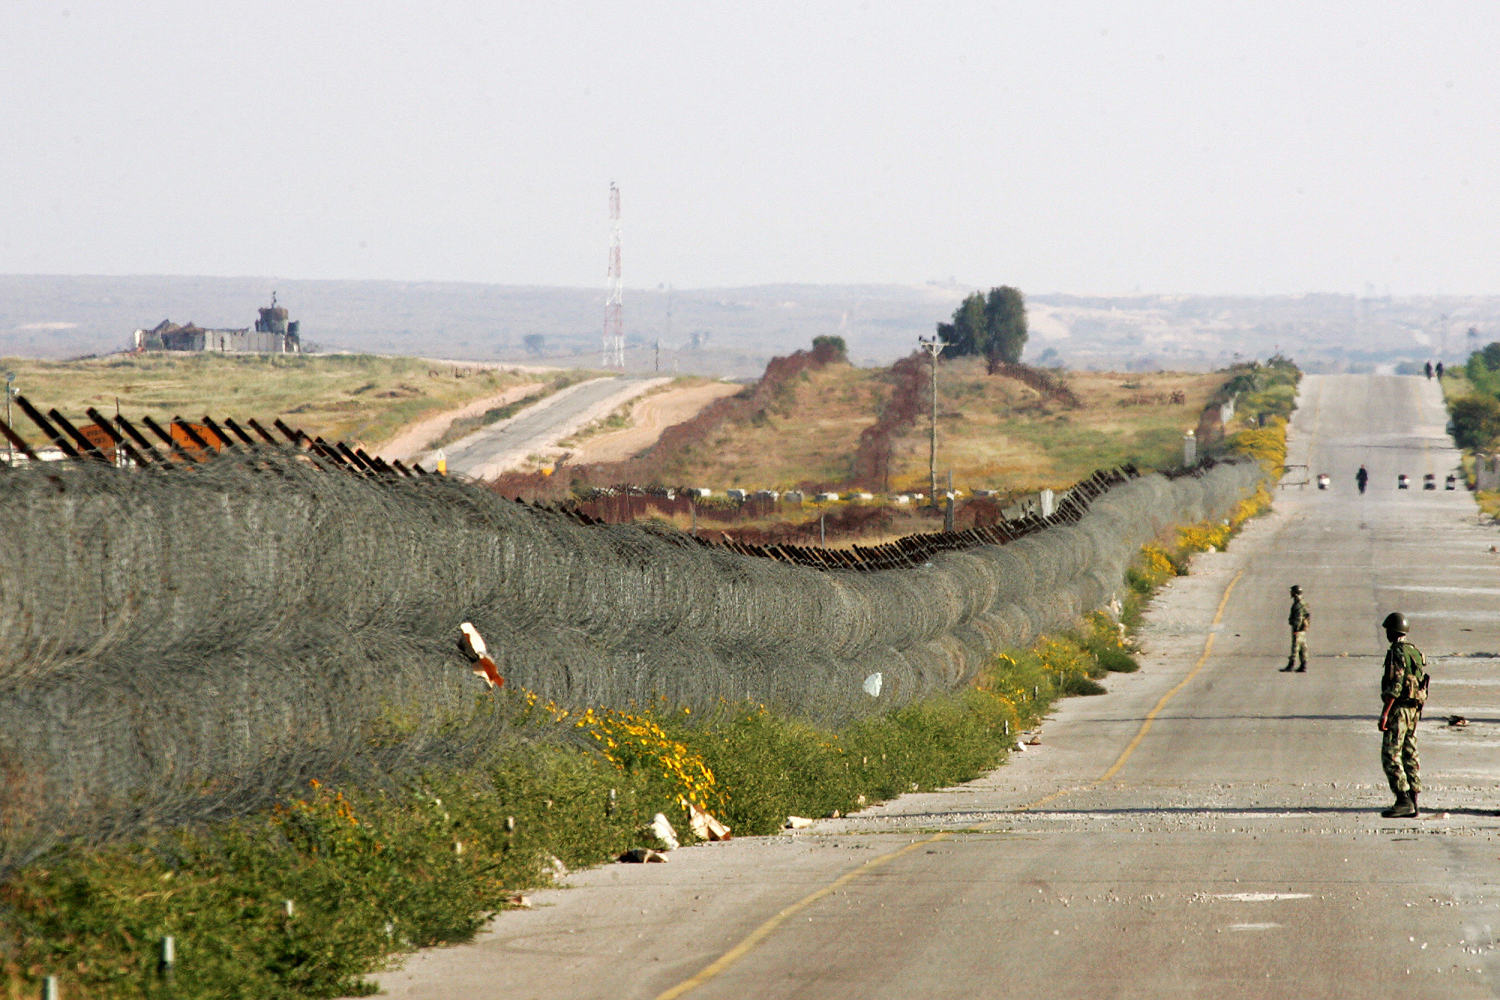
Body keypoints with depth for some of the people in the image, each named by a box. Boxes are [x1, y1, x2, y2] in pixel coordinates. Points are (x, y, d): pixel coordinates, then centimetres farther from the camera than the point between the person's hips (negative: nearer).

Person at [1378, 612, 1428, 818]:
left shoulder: (1397, 653, -14)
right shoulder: (1415, 652, 14)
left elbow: (1396, 685, -21)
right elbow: (1421, 681, 18)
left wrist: (1385, 713, -21)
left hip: (1399, 708, -9)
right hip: (1415, 708, 9)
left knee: (1390, 756, -8)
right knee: (1409, 755, 10)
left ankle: (1403, 800, -15)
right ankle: (1413, 802, 10)